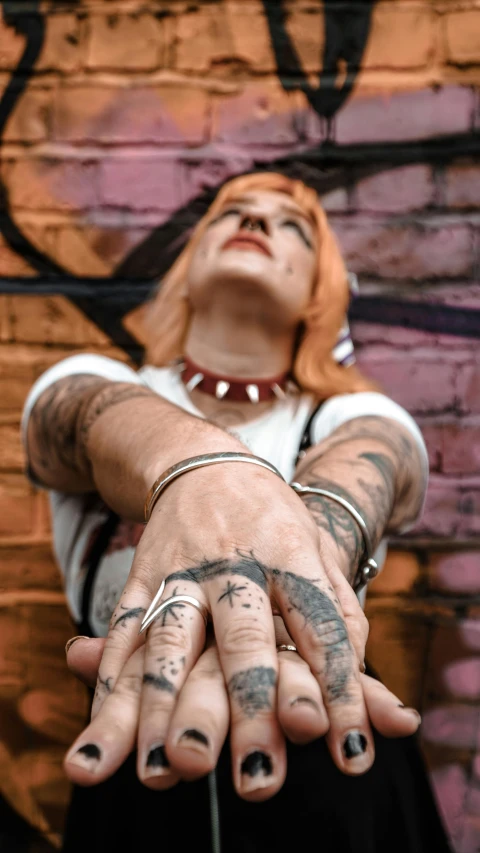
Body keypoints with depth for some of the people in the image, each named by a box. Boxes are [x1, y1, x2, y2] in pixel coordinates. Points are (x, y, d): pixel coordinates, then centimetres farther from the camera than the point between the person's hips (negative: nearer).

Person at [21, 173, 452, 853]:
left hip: (337, 785, 1)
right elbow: (102, 418, -16)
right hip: (132, 796, 0)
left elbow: (371, 465, -16)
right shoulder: (93, 384, 7)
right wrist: (203, 468, -38)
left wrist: (309, 527, -38)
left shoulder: (354, 417, 7)